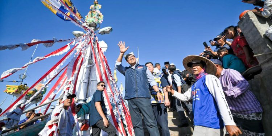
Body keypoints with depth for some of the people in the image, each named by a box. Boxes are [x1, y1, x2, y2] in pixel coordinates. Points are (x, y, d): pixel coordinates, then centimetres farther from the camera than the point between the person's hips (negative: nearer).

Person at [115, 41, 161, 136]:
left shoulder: (143, 68, 17)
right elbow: (117, 65, 3)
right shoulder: (126, 70, 20)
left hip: (143, 97, -2)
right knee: (136, 124, 5)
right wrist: (121, 53, -8)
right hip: (131, 99, 2)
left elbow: (152, 81, 14)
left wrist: (158, 92, 2)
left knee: (150, 122, -7)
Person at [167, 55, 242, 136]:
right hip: (200, 123, 8)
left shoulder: (209, 78, -8)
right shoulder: (195, 85, 15)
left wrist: (229, 123, -24)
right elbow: (185, 97, 25)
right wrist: (173, 92, 10)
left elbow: (220, 98, -18)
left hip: (210, 124, -8)